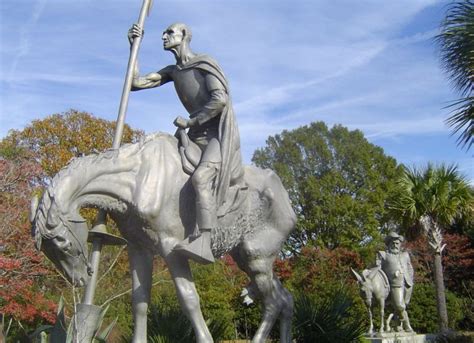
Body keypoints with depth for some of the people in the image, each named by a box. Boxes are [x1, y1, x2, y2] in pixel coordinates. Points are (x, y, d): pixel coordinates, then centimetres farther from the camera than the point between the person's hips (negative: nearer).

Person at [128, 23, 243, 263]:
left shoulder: (204, 64, -6)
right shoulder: (172, 71, 15)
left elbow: (220, 99, -18)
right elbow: (136, 83, 9)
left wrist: (190, 122, -13)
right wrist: (134, 47, 4)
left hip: (220, 134, -9)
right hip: (197, 135, 9)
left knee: (200, 177, -30)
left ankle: (203, 243, -40)